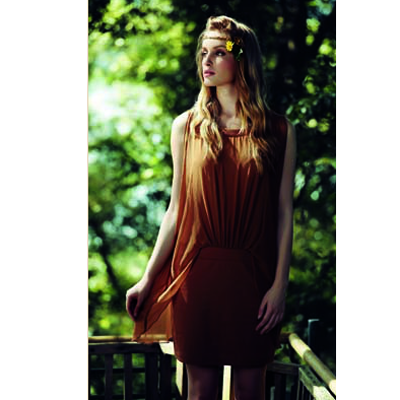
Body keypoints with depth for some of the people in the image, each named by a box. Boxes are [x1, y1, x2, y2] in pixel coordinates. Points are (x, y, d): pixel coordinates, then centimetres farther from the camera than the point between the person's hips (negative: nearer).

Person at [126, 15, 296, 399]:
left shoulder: (279, 131, 1)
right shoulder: (186, 126, 5)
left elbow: (284, 213, 2)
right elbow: (176, 208, 6)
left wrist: (280, 284, -4)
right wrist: (147, 279, 4)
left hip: (253, 277, 0)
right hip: (196, 275, 1)